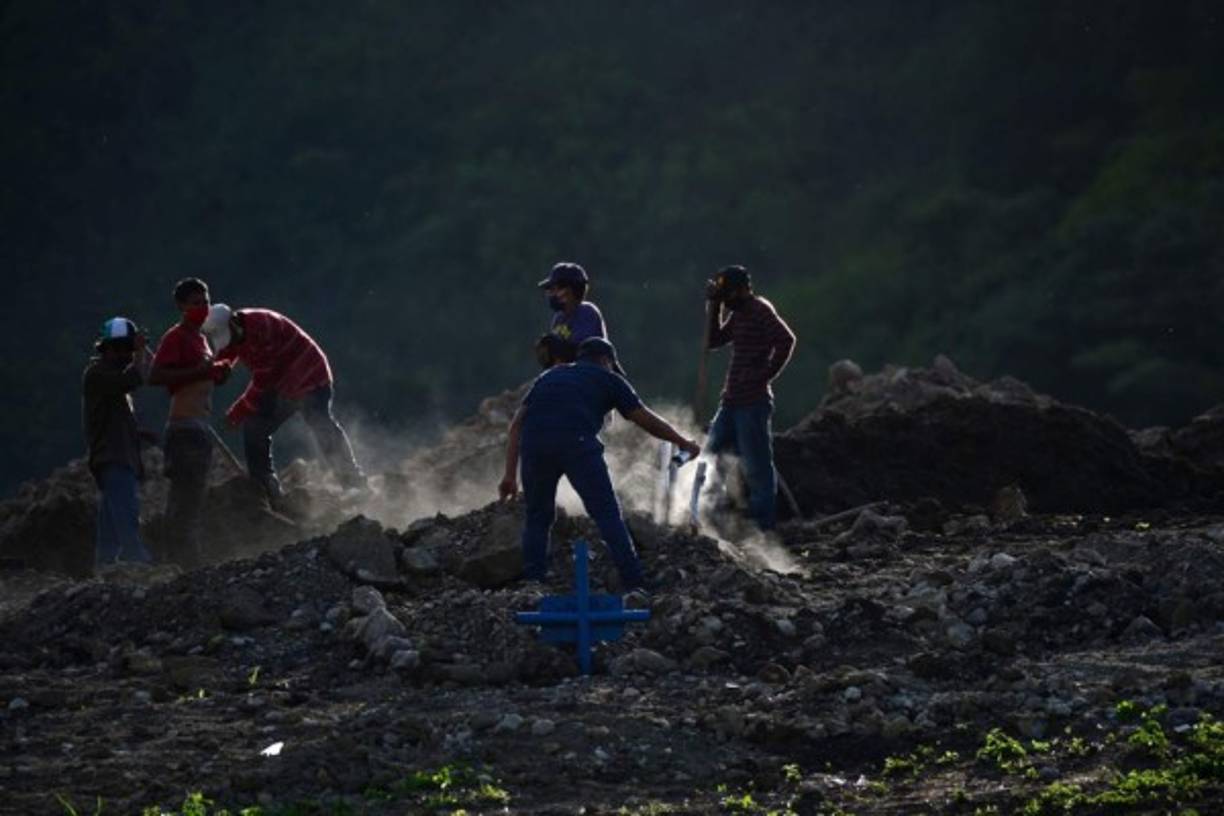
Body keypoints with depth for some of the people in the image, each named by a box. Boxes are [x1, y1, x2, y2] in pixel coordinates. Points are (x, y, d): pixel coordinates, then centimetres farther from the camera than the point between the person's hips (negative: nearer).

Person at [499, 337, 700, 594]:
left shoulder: (549, 377, 34)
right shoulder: (607, 379, 24)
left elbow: (517, 424, 24)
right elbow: (647, 421, 25)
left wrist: (510, 474, 22)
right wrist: (685, 444, 39)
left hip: (534, 443, 3)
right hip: (576, 443, -3)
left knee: (538, 517, 20)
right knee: (607, 514, 3)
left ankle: (532, 583, 13)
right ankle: (633, 584, -3)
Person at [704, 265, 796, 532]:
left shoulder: (760, 311, -11)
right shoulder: (739, 314, 15)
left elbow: (786, 340, -23)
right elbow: (714, 340, 19)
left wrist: (765, 375, -18)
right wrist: (714, 307, 9)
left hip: (753, 400, -10)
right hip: (732, 399, 10)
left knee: (756, 462, -5)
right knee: (712, 450, 11)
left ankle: (764, 521, 0)